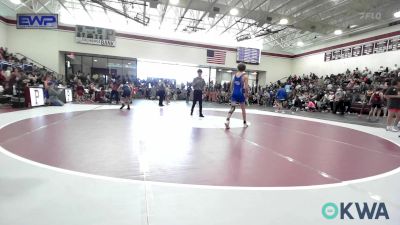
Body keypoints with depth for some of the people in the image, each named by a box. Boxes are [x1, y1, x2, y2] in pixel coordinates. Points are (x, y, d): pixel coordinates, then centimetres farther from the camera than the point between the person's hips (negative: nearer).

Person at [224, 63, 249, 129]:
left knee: (232, 108, 2)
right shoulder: (245, 76, -4)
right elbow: (246, 87, -12)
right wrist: (247, 94, 2)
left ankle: (227, 121, -17)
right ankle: (244, 123, 25)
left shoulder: (235, 75, 9)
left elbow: (231, 85, 10)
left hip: (234, 93, 3)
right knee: (243, 109, 12)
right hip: (240, 94, -3)